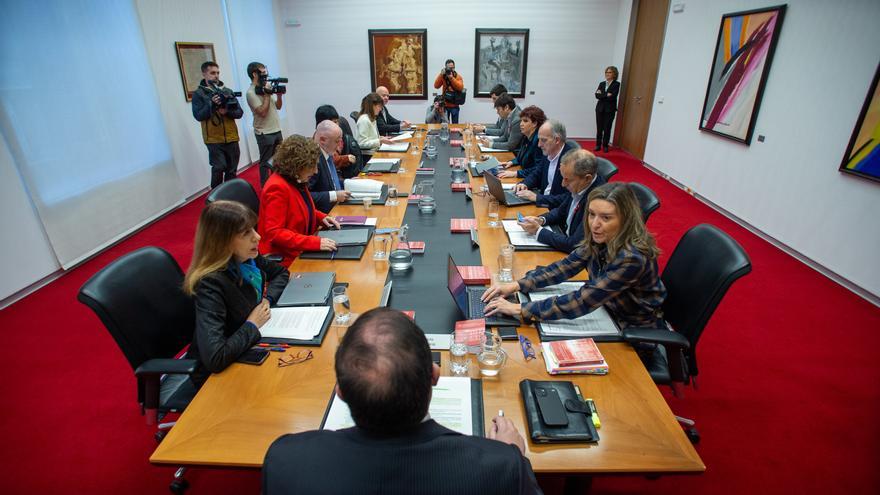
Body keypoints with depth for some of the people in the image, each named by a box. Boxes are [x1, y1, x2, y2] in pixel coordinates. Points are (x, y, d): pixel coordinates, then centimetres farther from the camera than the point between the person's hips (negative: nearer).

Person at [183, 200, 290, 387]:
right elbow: (215, 359, -37)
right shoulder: (210, 284, -29)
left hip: (248, 350, 6)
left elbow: (281, 272, 12)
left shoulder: (247, 258, -9)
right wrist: (251, 325, -22)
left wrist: (267, 300, -6)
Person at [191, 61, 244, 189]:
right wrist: (212, 104, -20)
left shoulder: (227, 91, 10)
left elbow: (239, 112, 5)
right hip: (214, 139, -3)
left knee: (232, 170, 9)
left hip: (231, 138, 4)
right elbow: (198, 115, -8)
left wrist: (227, 112, -14)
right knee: (219, 168, -12)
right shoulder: (198, 94, 1)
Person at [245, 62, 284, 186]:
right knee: (266, 162, 2)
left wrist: (279, 95, -2)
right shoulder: (251, 92, -13)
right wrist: (267, 95, -16)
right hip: (264, 133, -8)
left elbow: (278, 107, 15)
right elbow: (263, 112, -22)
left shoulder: (266, 88, 10)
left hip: (276, 130, 8)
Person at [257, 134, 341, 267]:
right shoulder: (277, 187, -20)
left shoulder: (297, 180, 4)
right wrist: (316, 242, -30)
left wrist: (322, 217, 4)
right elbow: (274, 233, -24)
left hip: (300, 251, 8)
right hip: (282, 259, -8)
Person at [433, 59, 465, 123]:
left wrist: (451, 78, -23)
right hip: (445, 105, 1)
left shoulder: (458, 76, -1)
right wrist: (441, 74, -16)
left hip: (454, 105, -1)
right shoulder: (443, 76, 3)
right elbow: (436, 86, -8)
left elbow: (460, 88, -16)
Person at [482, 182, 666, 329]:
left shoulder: (632, 257, -32)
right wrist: (516, 285, -19)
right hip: (608, 314, 5)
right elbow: (566, 266, -7)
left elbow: (581, 302, -34)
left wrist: (519, 309, -33)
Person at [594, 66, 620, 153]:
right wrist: (606, 95, -13)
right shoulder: (602, 83, 11)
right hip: (600, 108, 3)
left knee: (607, 129, 0)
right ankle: (598, 145, 11)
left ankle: (605, 146, 10)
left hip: (610, 109, -3)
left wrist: (602, 95, -7)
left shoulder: (616, 84, -1)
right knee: (599, 128, 3)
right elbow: (597, 95, -3)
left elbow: (612, 97, -14)